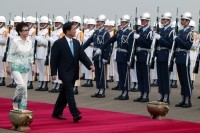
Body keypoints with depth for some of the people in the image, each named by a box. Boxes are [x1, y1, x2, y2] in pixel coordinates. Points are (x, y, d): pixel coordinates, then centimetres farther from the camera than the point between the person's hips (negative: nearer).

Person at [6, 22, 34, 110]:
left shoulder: (29, 42, 6)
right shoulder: (15, 41, -10)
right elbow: (10, 55, -8)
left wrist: (32, 66, 11)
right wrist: (9, 66, -10)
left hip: (25, 67, 6)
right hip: (16, 67, -5)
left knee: (24, 87, 4)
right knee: (21, 85, -20)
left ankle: (22, 107, 12)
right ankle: (15, 102, 3)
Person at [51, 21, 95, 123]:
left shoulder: (76, 42, 10)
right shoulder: (58, 43, -9)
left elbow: (82, 55, 5)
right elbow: (53, 59, -8)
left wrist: (90, 65, -11)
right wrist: (53, 73, -11)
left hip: (73, 73, 7)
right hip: (65, 73, -7)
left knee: (65, 93, 12)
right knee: (70, 93, -13)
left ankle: (57, 112, 23)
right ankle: (75, 114, -19)